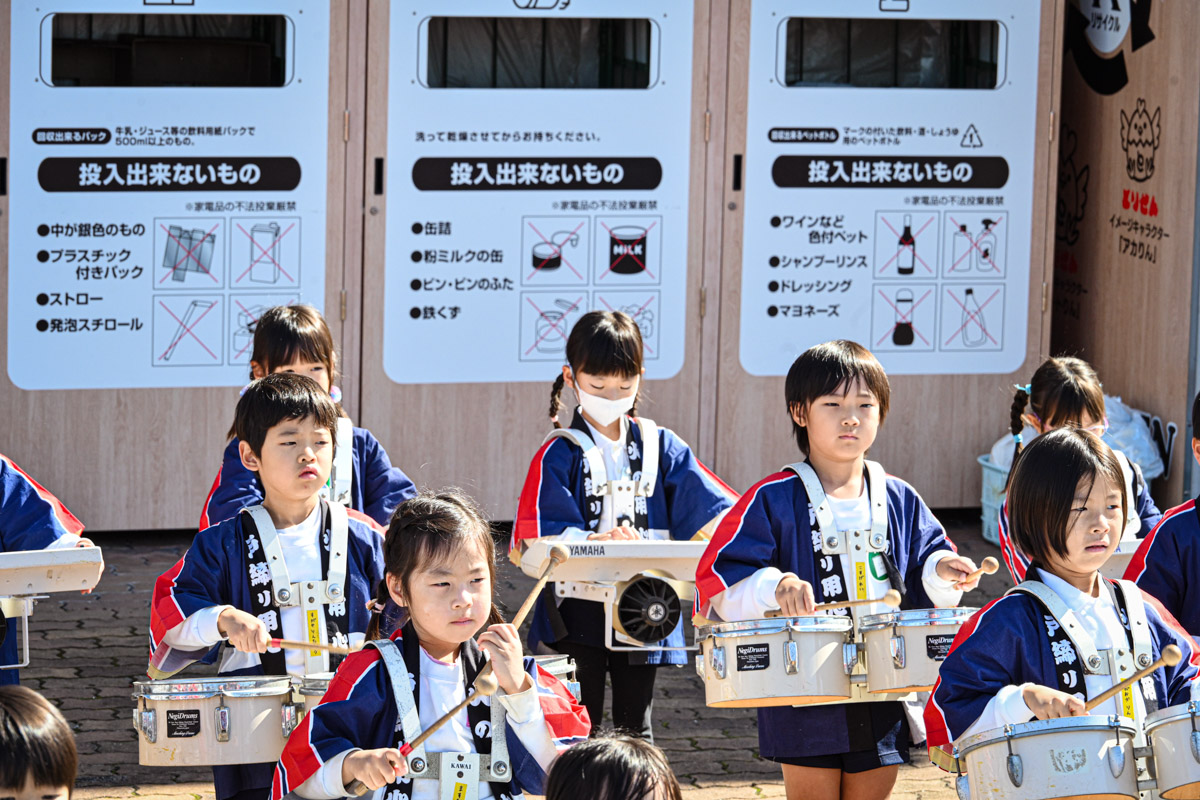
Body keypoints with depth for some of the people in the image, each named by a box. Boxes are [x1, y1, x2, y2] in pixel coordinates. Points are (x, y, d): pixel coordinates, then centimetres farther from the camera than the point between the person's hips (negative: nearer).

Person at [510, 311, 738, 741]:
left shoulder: (660, 446, 7)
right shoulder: (559, 454, -3)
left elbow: (712, 507, -1)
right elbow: (541, 533, -13)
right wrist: (600, 542, -29)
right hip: (578, 609, -3)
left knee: (635, 729, 12)